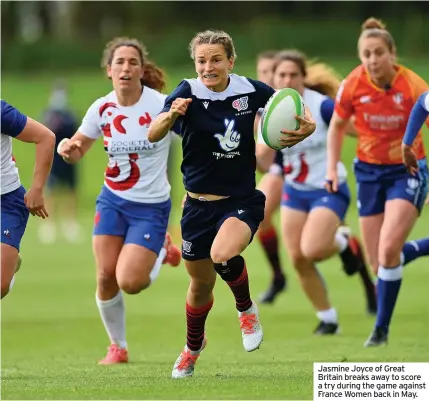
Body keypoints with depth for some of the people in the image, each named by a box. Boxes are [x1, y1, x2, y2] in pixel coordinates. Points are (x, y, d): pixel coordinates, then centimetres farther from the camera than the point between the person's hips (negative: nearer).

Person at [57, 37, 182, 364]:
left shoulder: (162, 105, -16)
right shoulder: (102, 109, -2)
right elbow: (77, 152, 10)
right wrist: (67, 149, -13)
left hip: (151, 207, -4)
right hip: (112, 201, 4)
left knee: (130, 282, -15)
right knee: (106, 276, -6)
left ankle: (162, 252, 19)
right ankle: (117, 346, 18)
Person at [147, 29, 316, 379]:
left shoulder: (250, 90, -9)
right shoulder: (188, 92, -14)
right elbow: (153, 135, -29)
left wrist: (307, 125, -11)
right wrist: (171, 115, -50)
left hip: (242, 201, -1)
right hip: (199, 204, 1)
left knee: (222, 255, -32)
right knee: (201, 285, 15)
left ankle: (246, 308, 0)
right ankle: (193, 346, 46)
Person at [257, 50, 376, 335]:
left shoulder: (321, 105, -20)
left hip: (329, 190, -5)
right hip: (295, 192, 5)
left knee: (312, 251, -23)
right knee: (298, 259, 1)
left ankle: (343, 243, 13)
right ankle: (328, 319, 19)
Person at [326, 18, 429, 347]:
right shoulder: (353, 85, -11)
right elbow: (337, 126, 7)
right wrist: (332, 169, -2)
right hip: (370, 172, 4)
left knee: (388, 249, -22)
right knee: (379, 264, 3)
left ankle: (382, 328, -9)